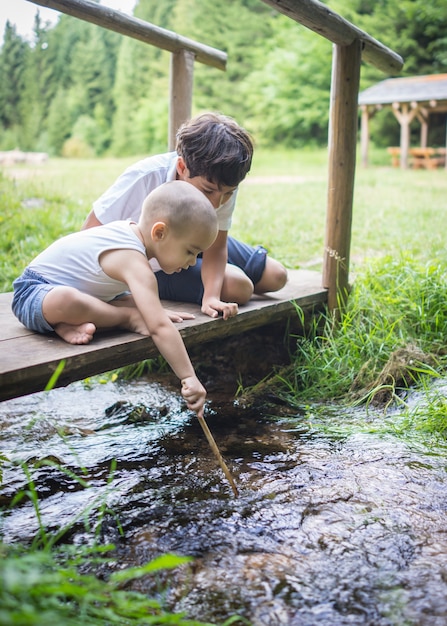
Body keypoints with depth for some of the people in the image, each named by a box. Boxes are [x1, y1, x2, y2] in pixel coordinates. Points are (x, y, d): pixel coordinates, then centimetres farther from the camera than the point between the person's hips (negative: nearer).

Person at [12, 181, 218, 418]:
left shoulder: (132, 229, -2)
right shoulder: (135, 264, -31)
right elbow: (160, 327, -38)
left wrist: (157, 310, 13)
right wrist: (189, 378, -38)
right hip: (35, 292, -10)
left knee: (138, 304, 1)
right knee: (66, 301, -44)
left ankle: (70, 324, -10)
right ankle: (127, 319, -21)